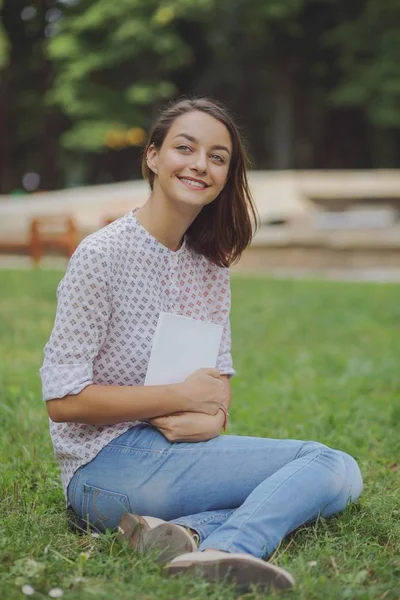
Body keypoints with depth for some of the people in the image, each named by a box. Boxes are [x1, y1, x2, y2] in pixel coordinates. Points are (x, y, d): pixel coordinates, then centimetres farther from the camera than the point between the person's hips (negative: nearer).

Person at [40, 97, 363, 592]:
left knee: (343, 474, -13)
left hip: (176, 451, 7)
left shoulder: (210, 264, 11)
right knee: (326, 464, -14)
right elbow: (63, 399, -14)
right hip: (105, 466, -7)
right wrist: (184, 396, -12)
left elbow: (219, 375, 12)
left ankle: (188, 532, -27)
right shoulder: (102, 255, -11)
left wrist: (211, 418, -12)